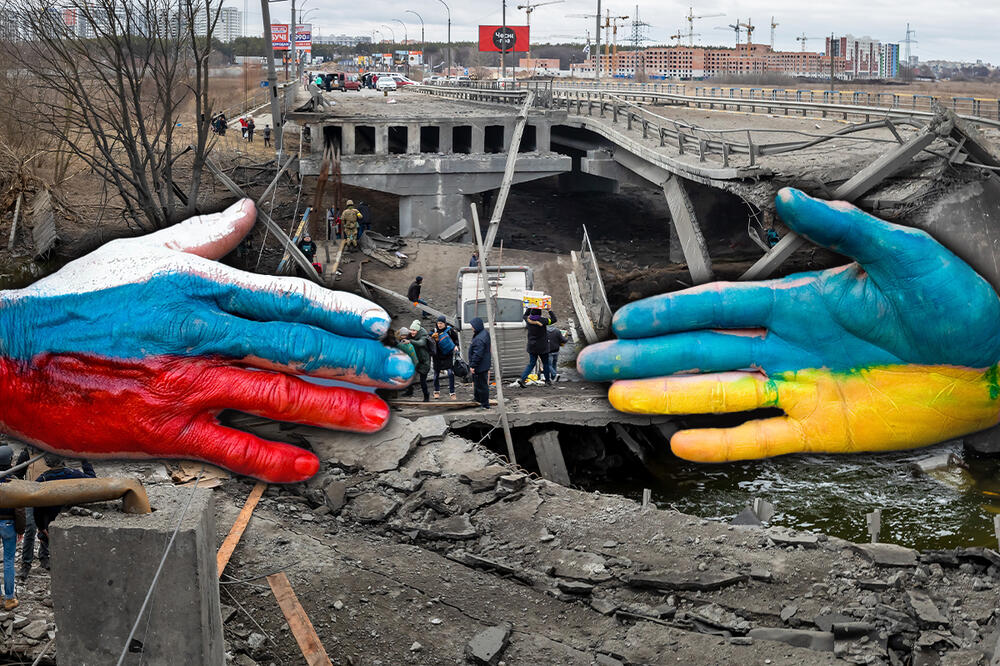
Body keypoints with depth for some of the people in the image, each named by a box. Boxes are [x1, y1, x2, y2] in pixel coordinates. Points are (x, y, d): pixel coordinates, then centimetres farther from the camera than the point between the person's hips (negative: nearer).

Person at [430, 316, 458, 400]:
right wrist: (433, 337, -16)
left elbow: (456, 338, 7)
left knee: (450, 373, -8)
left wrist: (456, 346, -8)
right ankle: (436, 391, 26)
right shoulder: (435, 330, -2)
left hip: (448, 355, -2)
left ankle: (452, 393, 1)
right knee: (436, 374, 9)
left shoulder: (449, 330, -7)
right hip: (438, 355, 2)